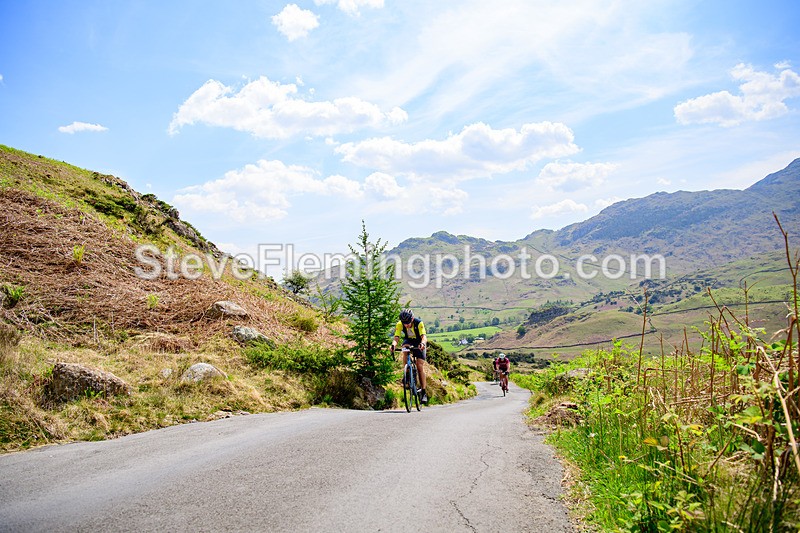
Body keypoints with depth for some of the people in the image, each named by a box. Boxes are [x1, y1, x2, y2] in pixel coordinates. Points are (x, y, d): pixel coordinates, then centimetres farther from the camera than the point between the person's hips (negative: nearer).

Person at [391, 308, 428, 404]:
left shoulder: (419, 323, -33)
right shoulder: (399, 324, -27)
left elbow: (424, 337, -43)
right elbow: (396, 338, -33)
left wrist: (422, 344, -65)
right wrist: (393, 345, -55)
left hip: (419, 343, -2)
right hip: (408, 340, 2)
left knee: (420, 366, -12)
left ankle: (423, 392, -3)